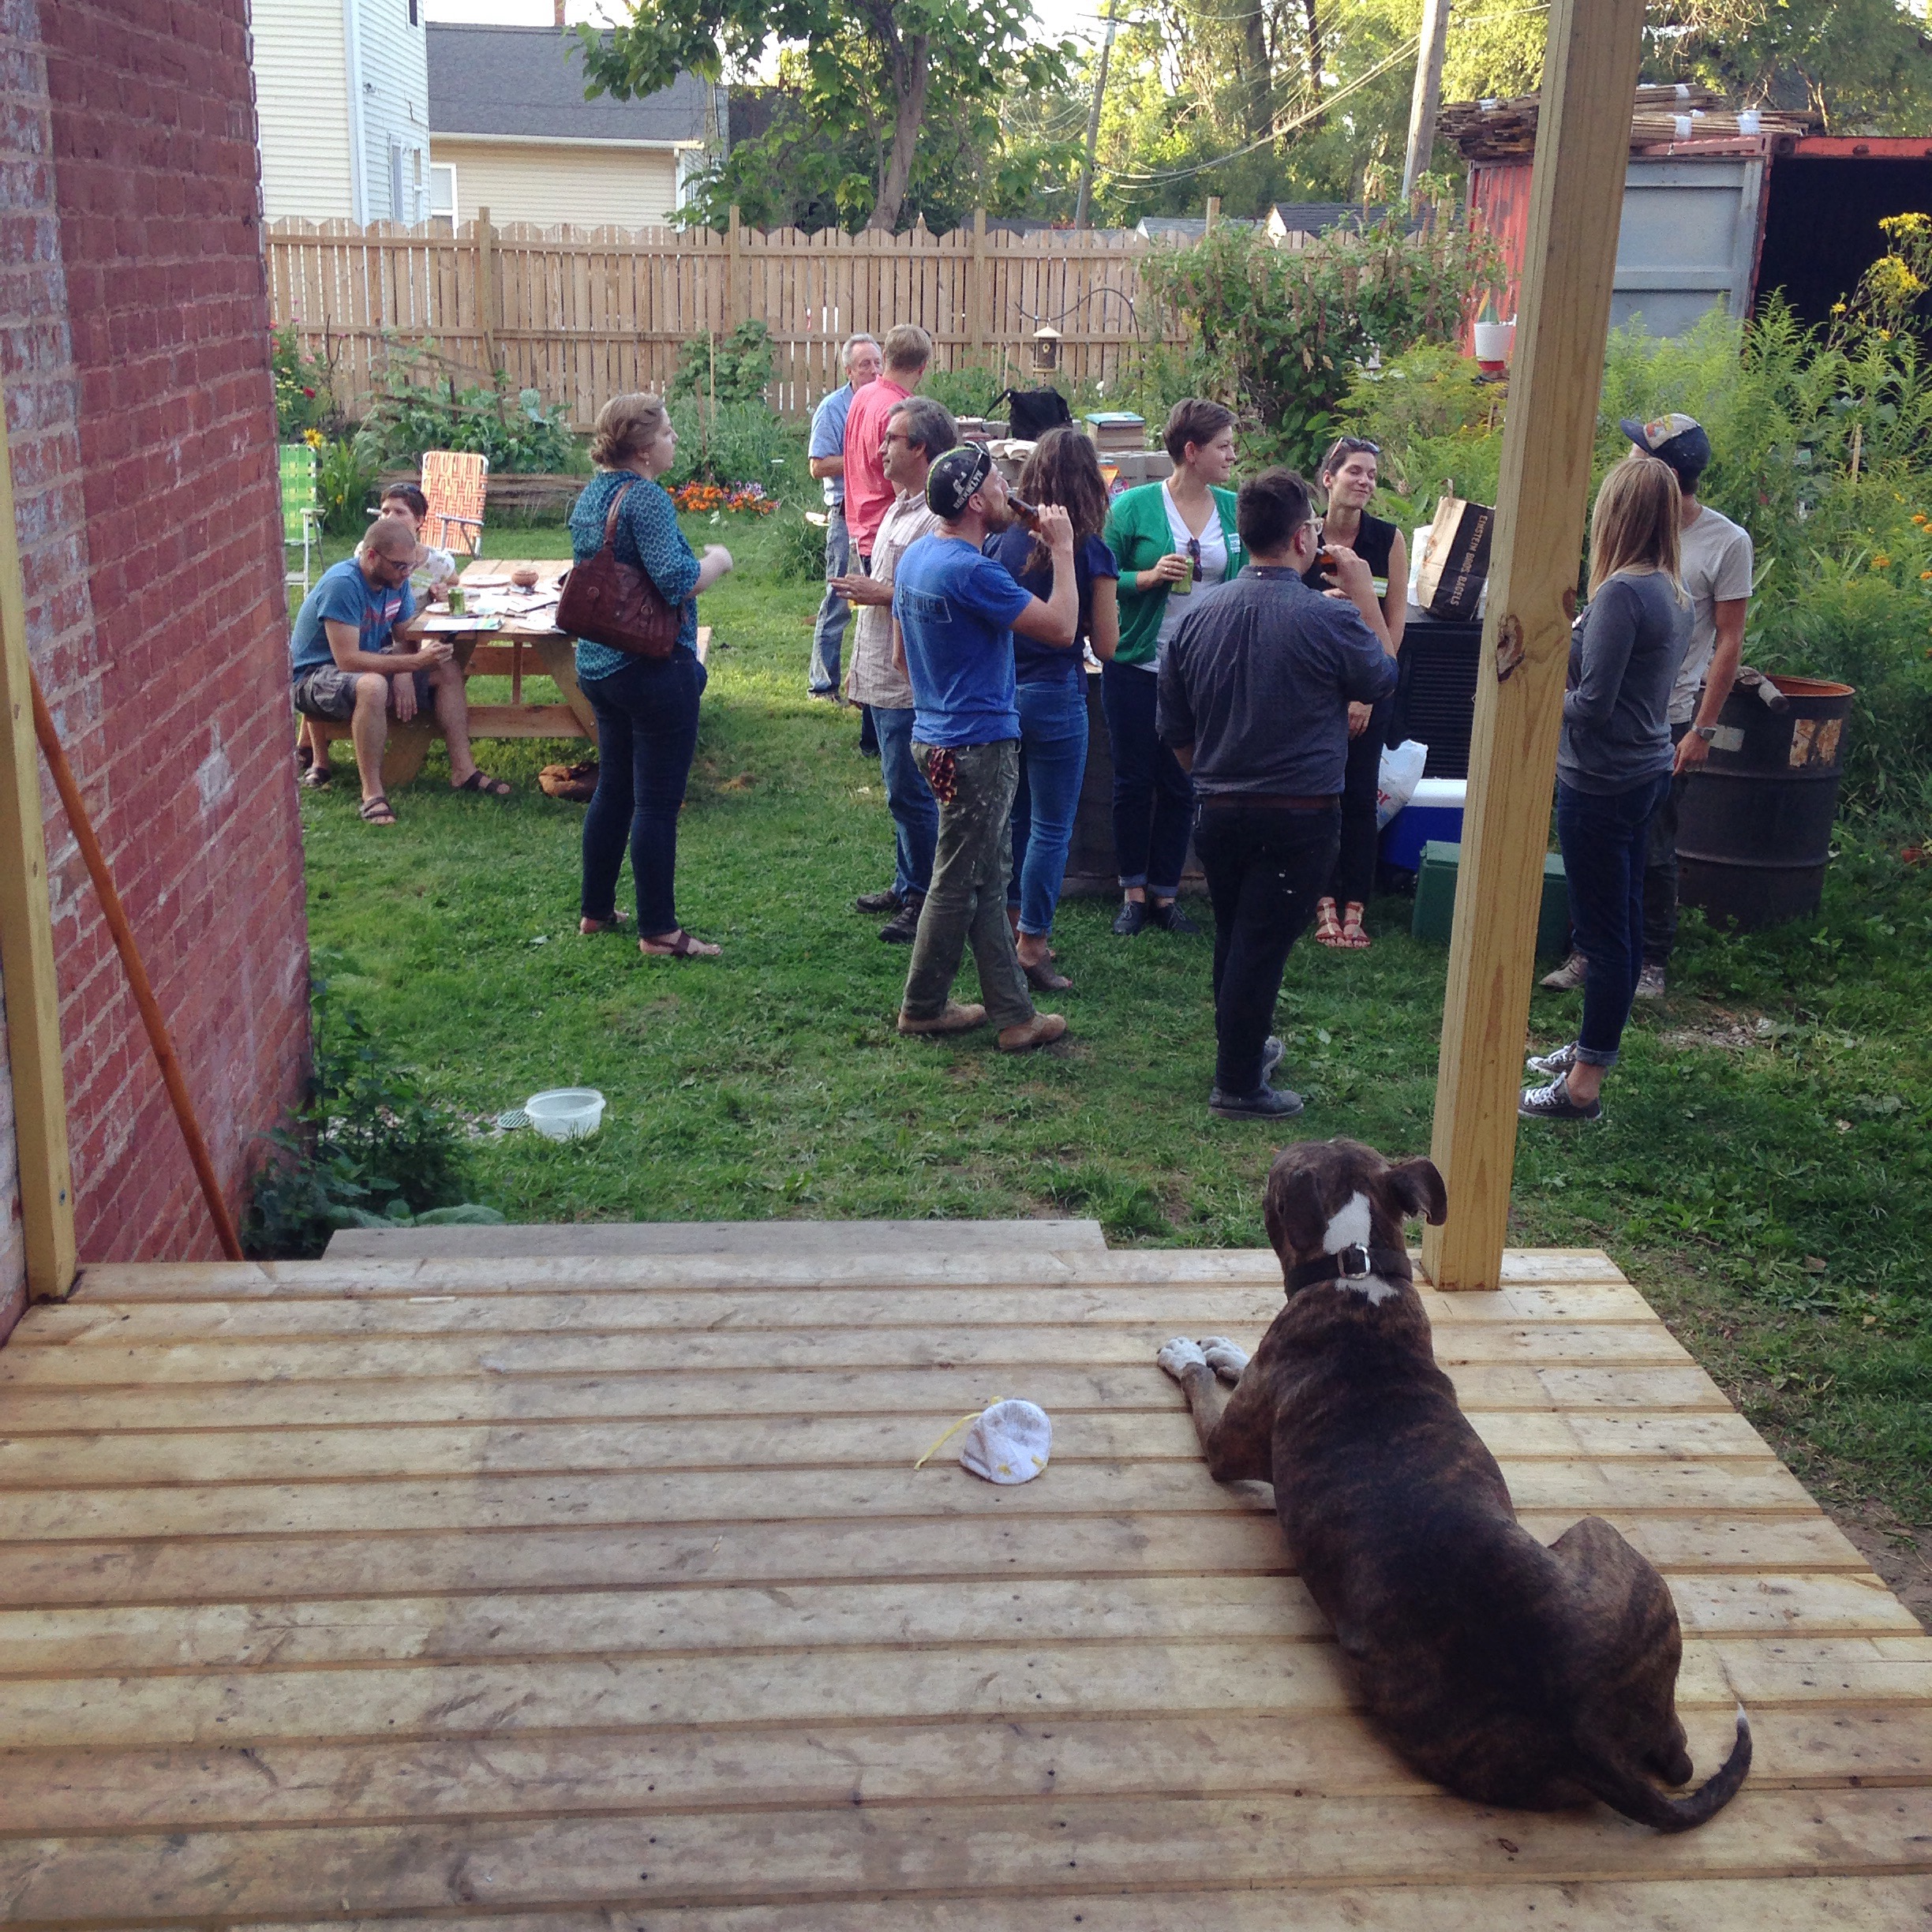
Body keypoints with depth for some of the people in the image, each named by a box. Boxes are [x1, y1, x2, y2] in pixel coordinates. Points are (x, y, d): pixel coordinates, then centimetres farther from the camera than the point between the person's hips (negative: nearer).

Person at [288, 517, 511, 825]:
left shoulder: (396, 580, -3)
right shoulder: (342, 585, -28)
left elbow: (407, 634, 7)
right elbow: (348, 660, -33)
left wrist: (404, 676, -15)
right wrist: (415, 662, -38)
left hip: (367, 664, 9)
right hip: (314, 677, -9)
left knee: (448, 670, -1)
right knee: (372, 686, -41)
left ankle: (463, 771, 0)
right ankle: (372, 794, -34)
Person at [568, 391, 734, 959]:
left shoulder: (590, 496, 10)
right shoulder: (645, 498, -18)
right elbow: (676, 580, -27)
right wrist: (717, 561, -8)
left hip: (598, 665, 9)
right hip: (655, 669, -9)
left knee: (613, 787, 19)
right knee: (658, 803, -2)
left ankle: (596, 911, 28)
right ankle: (658, 932, 4)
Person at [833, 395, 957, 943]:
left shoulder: (938, 517, -19)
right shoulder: (901, 506, 14)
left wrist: (881, 594, -20)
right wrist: (860, 669, 24)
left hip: (912, 685, -10)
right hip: (885, 678, 10)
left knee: (911, 795, -2)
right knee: (904, 793, 18)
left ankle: (927, 901, 8)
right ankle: (907, 887, 29)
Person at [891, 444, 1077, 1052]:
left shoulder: (915, 557, 8)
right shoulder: (972, 572, -22)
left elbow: (902, 648, 19)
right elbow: (1061, 627, -21)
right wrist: (1062, 550, -11)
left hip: (936, 734, 10)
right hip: (977, 745, -10)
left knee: (988, 879, 14)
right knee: (958, 883, 3)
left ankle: (1013, 1012, 19)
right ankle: (922, 1006, 15)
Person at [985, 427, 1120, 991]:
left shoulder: (1004, 542, 2)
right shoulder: (1092, 553, -10)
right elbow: (1105, 646, -6)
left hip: (1001, 690, 5)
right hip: (1055, 696, -5)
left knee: (1013, 816, 20)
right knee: (1051, 828, 4)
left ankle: (1012, 924, 30)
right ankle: (1032, 947, 6)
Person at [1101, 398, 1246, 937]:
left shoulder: (1234, 509, 3)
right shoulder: (1134, 506, -8)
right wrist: (1149, 577, -21)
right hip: (1137, 665, -3)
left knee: (1181, 786, 9)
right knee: (1134, 781, 7)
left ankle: (1164, 892, 22)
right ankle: (1133, 891, 21)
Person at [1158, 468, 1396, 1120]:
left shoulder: (1198, 616, -2)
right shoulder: (1330, 619, -16)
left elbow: (1175, 732, 7)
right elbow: (1383, 680, 6)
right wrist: (1364, 594, 11)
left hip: (1218, 812, 5)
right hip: (1299, 817, -5)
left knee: (1233, 939, 20)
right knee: (1262, 945, 2)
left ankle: (1245, 1046, 38)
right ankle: (1237, 1085, 10)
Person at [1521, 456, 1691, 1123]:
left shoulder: (1620, 593, -21)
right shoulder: (1673, 593, 8)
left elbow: (1592, 703, -22)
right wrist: (1572, 642, 5)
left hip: (1602, 783, -10)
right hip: (1647, 771, 10)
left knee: (1602, 931, -3)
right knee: (1622, 923, 19)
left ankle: (1585, 1084, 6)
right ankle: (1593, 1047, 33)